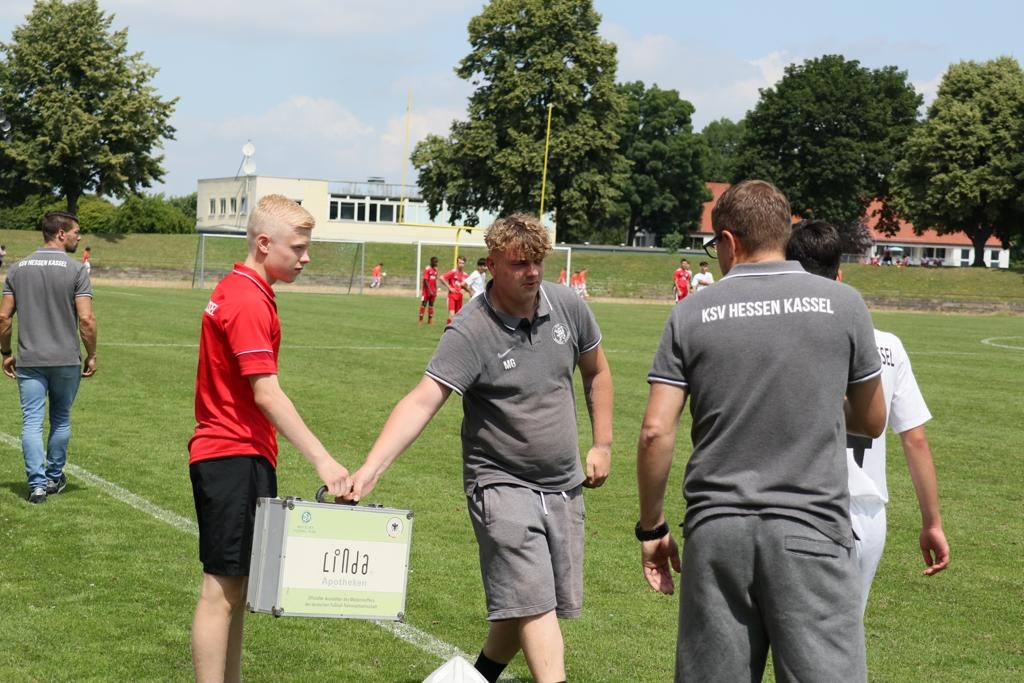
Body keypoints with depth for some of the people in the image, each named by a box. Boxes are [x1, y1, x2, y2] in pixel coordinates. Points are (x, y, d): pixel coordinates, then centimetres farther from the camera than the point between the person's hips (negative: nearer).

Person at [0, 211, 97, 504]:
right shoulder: (75, 270, -8)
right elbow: (86, 319, -14)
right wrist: (91, 355, -2)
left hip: (29, 360, 2)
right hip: (66, 360, -2)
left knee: (32, 422, 2)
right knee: (60, 419, 15)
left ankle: (37, 484, -5)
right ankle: (55, 478, 26)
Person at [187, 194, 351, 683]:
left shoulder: (235, 290, 14)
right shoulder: (250, 302, -16)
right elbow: (266, 394, -23)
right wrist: (321, 459, -27)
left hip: (233, 454, 10)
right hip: (235, 457, -10)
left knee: (236, 586, 15)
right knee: (222, 588, -7)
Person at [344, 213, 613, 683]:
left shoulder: (569, 308, -2)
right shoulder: (469, 332, -19)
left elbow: (597, 372, 16)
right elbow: (421, 402, -29)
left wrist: (602, 444, 11)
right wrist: (369, 471, -40)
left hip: (564, 485, 6)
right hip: (501, 483, -6)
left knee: (551, 605, 13)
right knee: (533, 603, -15)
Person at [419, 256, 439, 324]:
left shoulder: (435, 270, 7)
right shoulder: (427, 269, -13)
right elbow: (425, 281, -16)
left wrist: (435, 291, 10)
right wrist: (430, 290, -19)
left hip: (433, 291, 6)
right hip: (427, 290, -6)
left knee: (431, 305, 9)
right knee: (424, 304, 1)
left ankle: (430, 320, 15)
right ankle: (421, 319, 6)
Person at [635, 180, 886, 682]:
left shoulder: (691, 314, 2)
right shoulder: (842, 304, 2)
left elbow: (655, 432, -1)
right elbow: (872, 422, 11)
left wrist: (651, 528, 10)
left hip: (714, 529, 2)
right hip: (810, 529, -2)